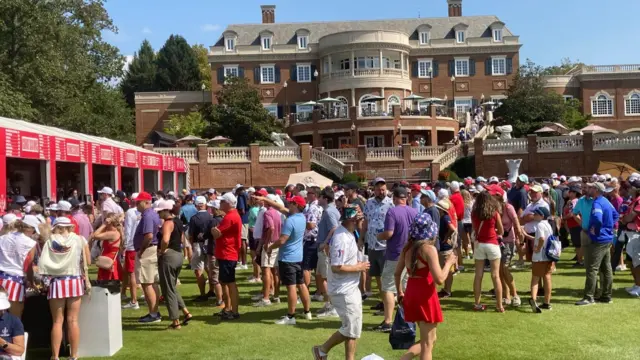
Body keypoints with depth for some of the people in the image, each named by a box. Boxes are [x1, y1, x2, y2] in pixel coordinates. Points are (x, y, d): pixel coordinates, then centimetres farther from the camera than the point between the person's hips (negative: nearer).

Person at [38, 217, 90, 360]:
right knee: (73, 321, 5)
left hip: (56, 283, 0)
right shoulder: (79, 240, -2)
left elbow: (42, 262, -3)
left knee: (57, 321, 7)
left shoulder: (50, 241, -2)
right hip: (74, 282, 0)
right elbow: (87, 261, 0)